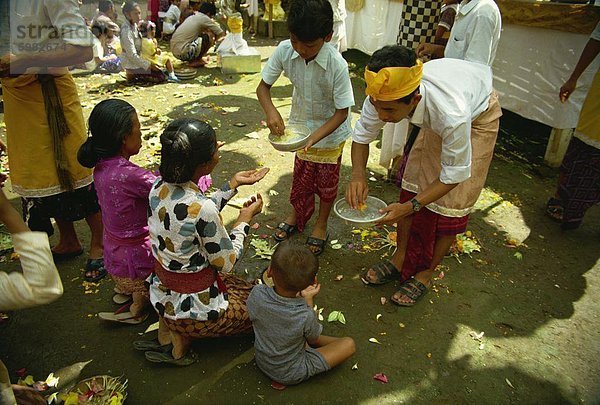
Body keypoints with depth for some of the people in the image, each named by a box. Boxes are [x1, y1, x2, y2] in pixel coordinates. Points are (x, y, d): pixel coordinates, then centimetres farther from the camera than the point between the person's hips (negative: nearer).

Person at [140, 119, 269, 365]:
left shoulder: (159, 187, -10)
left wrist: (234, 184, 4)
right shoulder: (203, 208, -31)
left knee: (237, 283, 30)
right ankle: (183, 337, 7)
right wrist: (245, 219, -5)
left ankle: (168, 329, 16)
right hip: (191, 305, -7)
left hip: (161, 293, 7)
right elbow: (226, 263, -18)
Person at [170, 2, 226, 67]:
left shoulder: (191, 17, 19)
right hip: (184, 53, -9)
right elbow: (221, 34, 0)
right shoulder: (204, 18, -5)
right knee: (210, 35, -8)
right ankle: (195, 61, -1)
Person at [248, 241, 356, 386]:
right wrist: (308, 300, -9)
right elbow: (313, 339, -12)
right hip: (292, 375, -4)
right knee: (349, 344, 4)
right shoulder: (305, 316, -37)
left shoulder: (256, 294, -29)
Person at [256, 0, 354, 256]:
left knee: (327, 182, 14)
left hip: (331, 132, -3)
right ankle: (297, 215, 44)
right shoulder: (284, 51, -22)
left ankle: (321, 223, 38)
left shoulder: (337, 65, -32)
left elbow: (342, 112, -25)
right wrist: (270, 111, -32)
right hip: (301, 125, 3)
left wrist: (314, 138, -37)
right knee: (301, 177, 18)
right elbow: (263, 86, -12)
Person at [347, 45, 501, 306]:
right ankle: (400, 259, 19)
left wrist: (410, 207, -39)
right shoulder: (384, 94, -33)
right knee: (412, 181, 3)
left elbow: (454, 175, -31)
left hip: (478, 117, -5)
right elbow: (362, 135, -16)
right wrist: (358, 174, -34)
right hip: (434, 118, 5)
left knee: (451, 203, -4)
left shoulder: (452, 115, -47)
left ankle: (426, 273, 15)